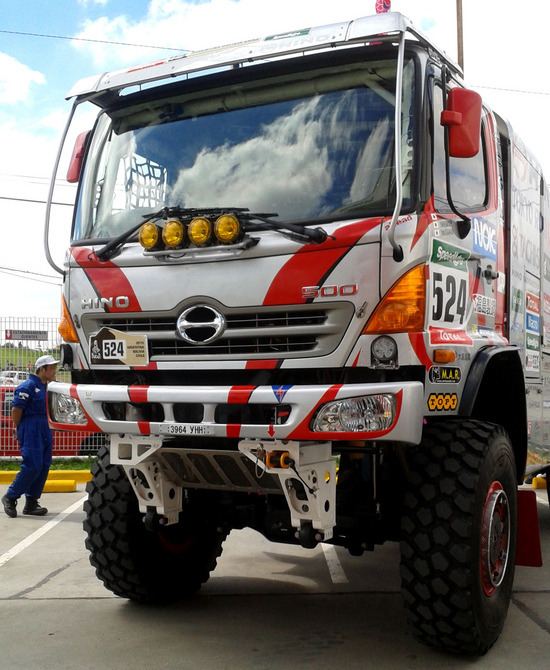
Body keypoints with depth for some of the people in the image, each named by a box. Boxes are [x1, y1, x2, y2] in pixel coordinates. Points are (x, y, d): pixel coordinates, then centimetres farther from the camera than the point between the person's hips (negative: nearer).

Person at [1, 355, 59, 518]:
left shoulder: (46, 387, 14)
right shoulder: (28, 386, -11)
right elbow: (16, 409, -12)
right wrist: (19, 430, -3)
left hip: (45, 431, 8)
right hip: (31, 431, -8)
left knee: (44, 466, 7)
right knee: (32, 466, -10)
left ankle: (31, 503, 14)